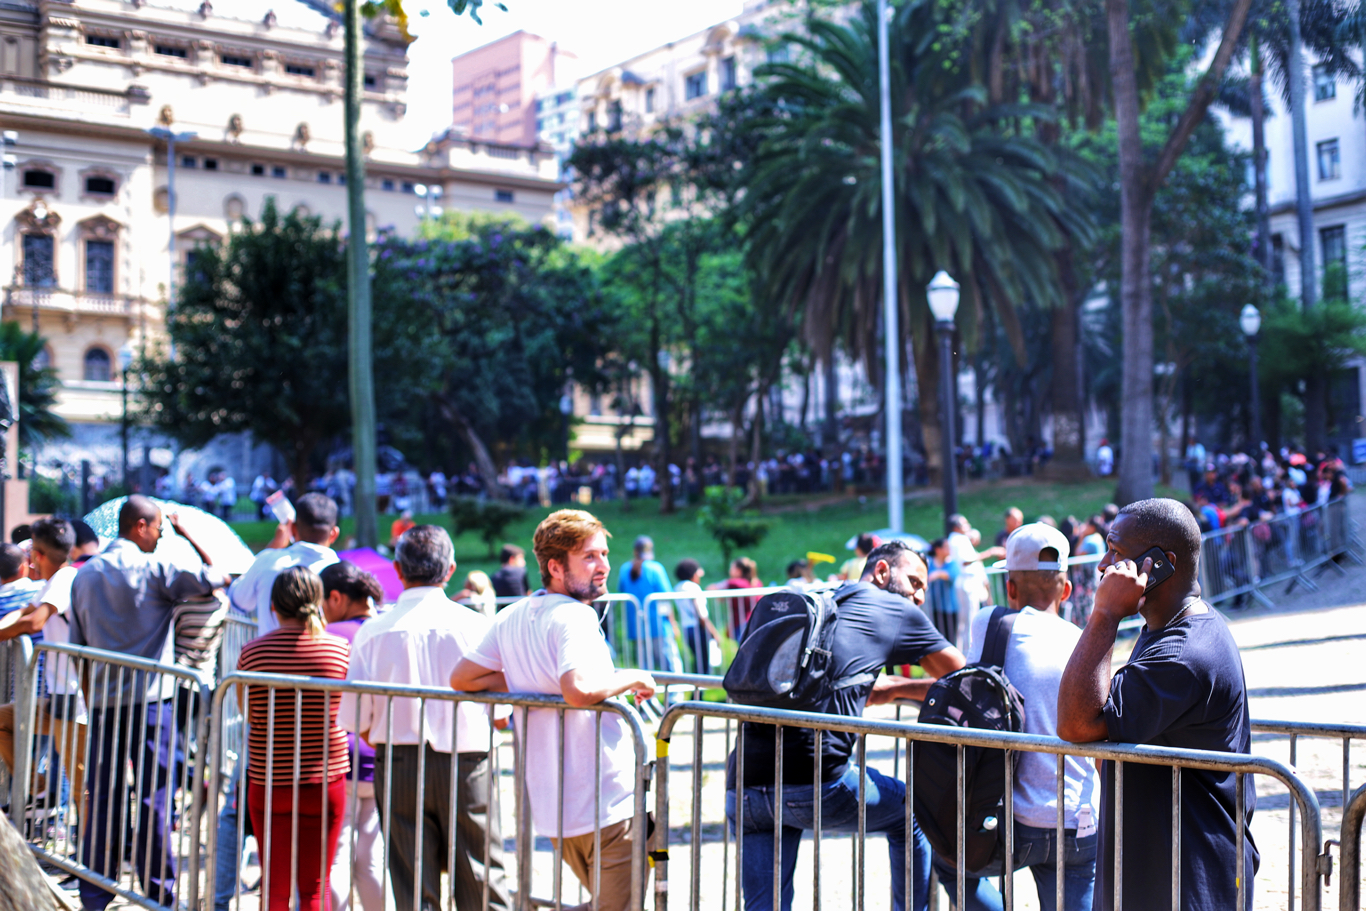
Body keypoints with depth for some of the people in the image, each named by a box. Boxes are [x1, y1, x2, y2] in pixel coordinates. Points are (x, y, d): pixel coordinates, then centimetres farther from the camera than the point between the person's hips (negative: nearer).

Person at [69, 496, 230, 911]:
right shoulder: (155, 568, -6)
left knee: (101, 797, 9)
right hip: (151, 698, -5)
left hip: (103, 701, 5)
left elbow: (77, 647, 15)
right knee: (155, 799, 0)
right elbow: (213, 577, -8)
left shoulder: (85, 574, 12)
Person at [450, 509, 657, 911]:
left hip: (550, 805, 9)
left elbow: (461, 678, 15)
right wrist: (630, 679, -17)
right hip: (609, 806, -9)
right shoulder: (576, 616, -18)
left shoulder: (511, 617, 8)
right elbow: (579, 690, -34)